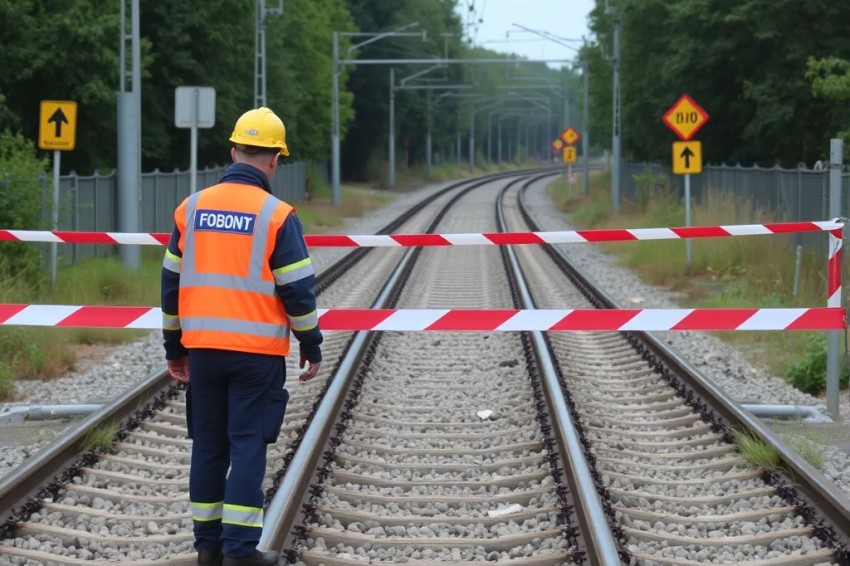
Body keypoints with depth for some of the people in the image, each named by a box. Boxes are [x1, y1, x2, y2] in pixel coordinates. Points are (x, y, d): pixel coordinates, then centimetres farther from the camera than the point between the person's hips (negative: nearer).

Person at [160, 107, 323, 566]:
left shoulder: (191, 209, 5)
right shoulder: (276, 216, -8)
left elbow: (171, 283, 10)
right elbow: (298, 289, -7)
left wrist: (173, 346, 19)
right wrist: (311, 347, 5)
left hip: (202, 348, 4)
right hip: (257, 351, -4)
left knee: (208, 445, 12)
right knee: (248, 444, -1)